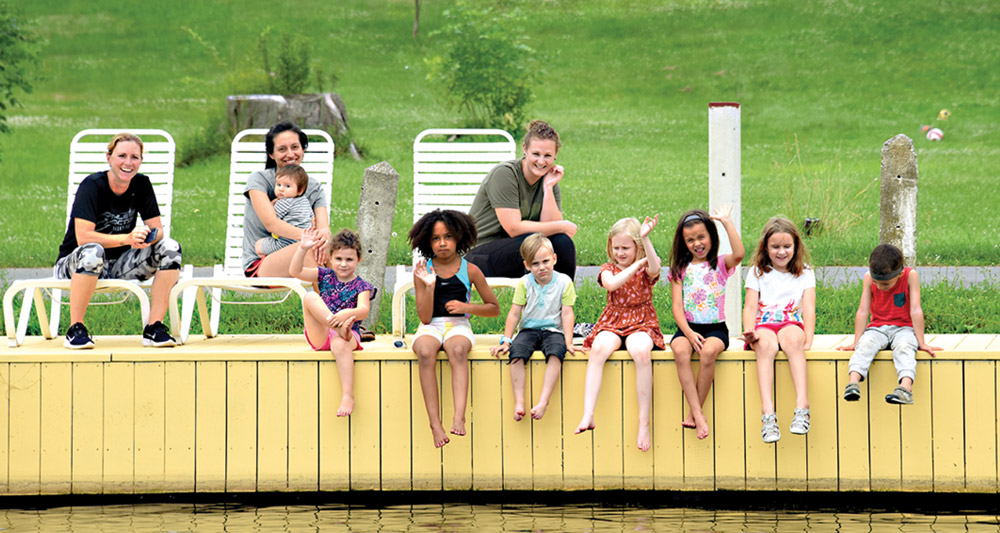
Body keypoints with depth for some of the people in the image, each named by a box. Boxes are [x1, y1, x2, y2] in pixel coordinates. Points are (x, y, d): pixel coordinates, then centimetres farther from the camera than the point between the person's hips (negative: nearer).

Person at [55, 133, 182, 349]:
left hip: (119, 265, 5)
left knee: (170, 248, -17)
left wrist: (147, 237, -29)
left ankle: (154, 328, -18)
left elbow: (157, 229, -4)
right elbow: (83, 237, -28)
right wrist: (128, 238, -37)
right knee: (93, 251, -41)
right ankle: (75, 329, -30)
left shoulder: (142, 184, -1)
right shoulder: (92, 186, -18)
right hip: (74, 263, -5)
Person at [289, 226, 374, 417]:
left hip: (350, 335, -3)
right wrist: (303, 248, -11)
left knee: (340, 344, -41)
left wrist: (347, 314, -36)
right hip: (320, 336, 3)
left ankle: (347, 396, -44)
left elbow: (363, 311, -15)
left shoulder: (361, 286, 4)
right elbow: (295, 271, 3)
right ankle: (340, 328, -35)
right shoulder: (325, 276, 14)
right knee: (310, 297, -19)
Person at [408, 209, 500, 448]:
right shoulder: (423, 271, 4)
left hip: (458, 325, -1)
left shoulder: (470, 271, 4)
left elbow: (494, 308, 11)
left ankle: (459, 417, -49)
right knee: (425, 352, -35)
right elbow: (425, 317, -2)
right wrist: (429, 286, -15)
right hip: (431, 327, 1)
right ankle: (435, 423, -37)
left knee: (457, 350, -37)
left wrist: (467, 307, -6)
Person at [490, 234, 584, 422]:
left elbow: (567, 313, -2)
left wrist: (568, 342, -11)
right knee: (516, 352, -30)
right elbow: (514, 313, 4)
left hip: (553, 330, -1)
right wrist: (506, 341, -2)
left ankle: (543, 401, -40)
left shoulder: (564, 282, -1)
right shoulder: (524, 283, 3)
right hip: (528, 329, 2)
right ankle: (519, 402, -33)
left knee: (556, 352, -35)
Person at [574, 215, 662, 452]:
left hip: (641, 325, -2)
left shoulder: (645, 269, 4)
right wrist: (637, 264, -16)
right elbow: (612, 284, -16)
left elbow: (655, 268, -23)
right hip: (612, 324, 2)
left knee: (641, 352, -36)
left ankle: (644, 422, -31)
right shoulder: (608, 269, 9)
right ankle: (587, 416, -38)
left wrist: (645, 238, -33)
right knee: (599, 348, -33)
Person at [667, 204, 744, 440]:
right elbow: (677, 306, 2)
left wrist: (726, 221, -14)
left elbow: (739, 254, -18)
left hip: (715, 327, -2)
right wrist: (689, 333, -14)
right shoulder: (680, 269, 12)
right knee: (680, 350, -32)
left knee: (708, 352, -35)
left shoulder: (721, 264, 7)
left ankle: (694, 412, -21)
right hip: (688, 327, 2)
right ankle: (698, 414, -33)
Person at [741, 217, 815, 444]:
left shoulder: (805, 274, 14)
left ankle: (802, 405, -48)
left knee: (793, 339, -37)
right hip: (763, 326, 0)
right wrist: (750, 333, -14)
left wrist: (808, 340, -11)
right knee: (766, 345, -36)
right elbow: (750, 307, 5)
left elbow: (808, 308, 4)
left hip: (791, 325, 0)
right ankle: (767, 413, -48)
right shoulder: (757, 273, 13)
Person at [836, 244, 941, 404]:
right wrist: (856, 342, -9)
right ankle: (853, 382, -52)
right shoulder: (869, 278, -4)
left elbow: (915, 311, -12)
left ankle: (906, 387, -57)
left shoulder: (910, 276, -11)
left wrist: (921, 343, -12)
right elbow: (863, 311, -5)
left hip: (903, 328, -2)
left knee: (904, 346, -35)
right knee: (866, 344, -31)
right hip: (877, 327, 2)